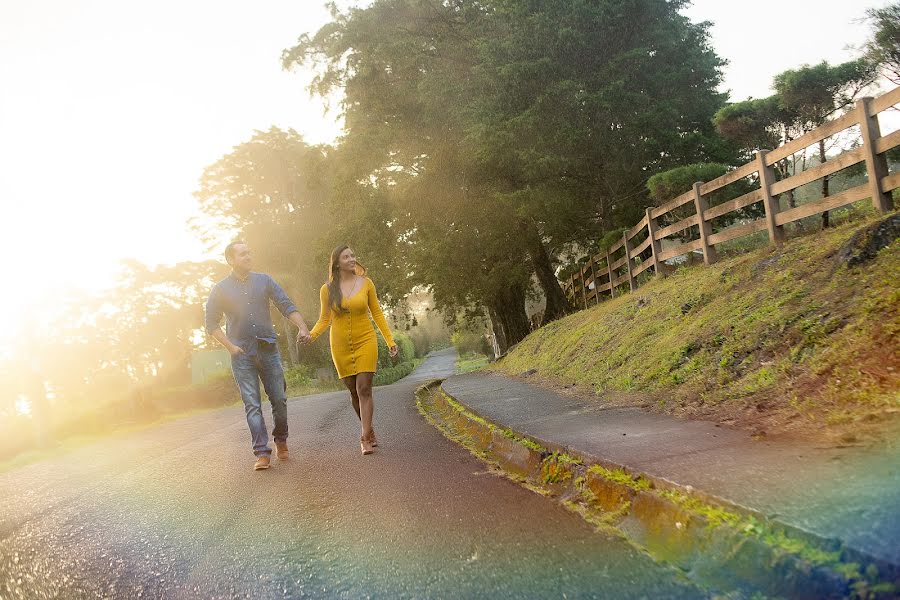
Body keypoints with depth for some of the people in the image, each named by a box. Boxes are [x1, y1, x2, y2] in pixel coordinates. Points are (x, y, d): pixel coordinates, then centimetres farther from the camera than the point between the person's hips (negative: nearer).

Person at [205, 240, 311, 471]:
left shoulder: (264, 280, 8)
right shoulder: (221, 289, 3)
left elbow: (286, 305, 3)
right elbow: (211, 323, 5)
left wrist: (302, 327, -13)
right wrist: (230, 346, -7)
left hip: (268, 348, 2)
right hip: (242, 353, -2)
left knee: (279, 399, 3)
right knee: (252, 404, -5)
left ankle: (280, 440, 24)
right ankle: (262, 453, -4)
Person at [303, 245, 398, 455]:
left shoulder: (366, 283, 0)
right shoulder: (327, 290, 0)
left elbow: (377, 313, 6)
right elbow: (324, 320, 6)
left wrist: (390, 340, 2)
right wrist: (311, 335, -13)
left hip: (365, 342, -1)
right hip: (341, 346, 1)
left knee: (364, 389, -9)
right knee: (354, 391, 6)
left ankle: (365, 438, -5)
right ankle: (368, 429, 26)